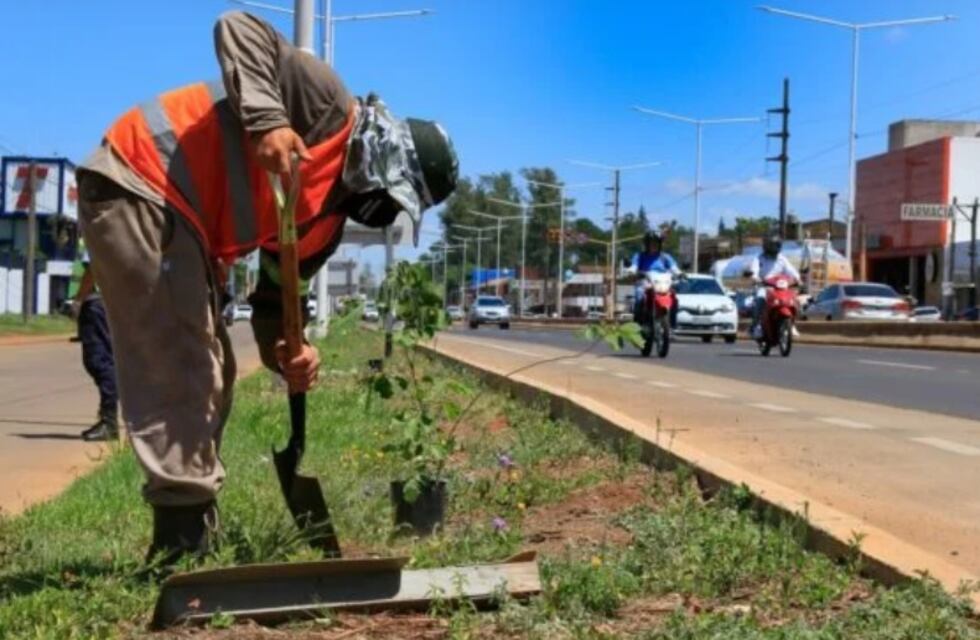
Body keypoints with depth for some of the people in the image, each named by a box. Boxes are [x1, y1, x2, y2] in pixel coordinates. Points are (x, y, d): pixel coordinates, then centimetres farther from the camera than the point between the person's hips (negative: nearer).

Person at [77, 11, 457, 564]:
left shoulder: (326, 222, 11)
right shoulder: (331, 109, -11)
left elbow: (274, 302, 9)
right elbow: (238, 28, -18)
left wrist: (289, 354, -12)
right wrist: (266, 119, -32)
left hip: (184, 226, 10)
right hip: (135, 184, -10)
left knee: (210, 374, 12)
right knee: (177, 365, -12)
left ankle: (194, 533, 20)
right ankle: (185, 538, -9)